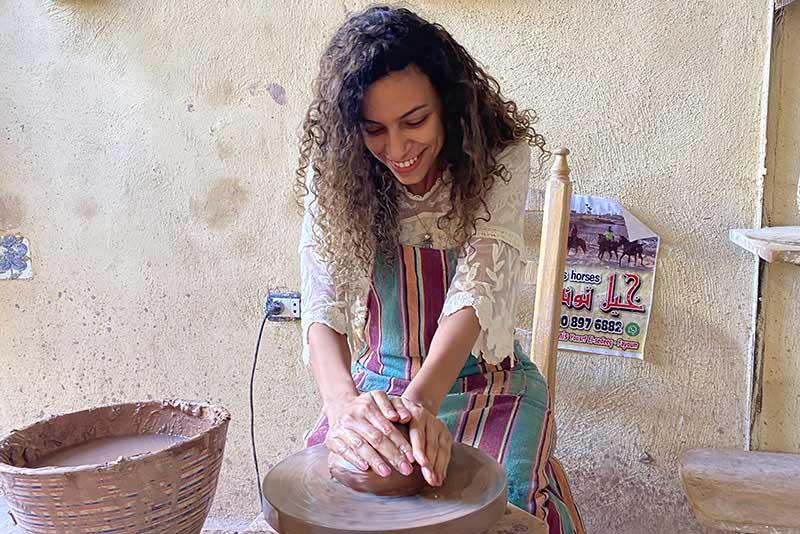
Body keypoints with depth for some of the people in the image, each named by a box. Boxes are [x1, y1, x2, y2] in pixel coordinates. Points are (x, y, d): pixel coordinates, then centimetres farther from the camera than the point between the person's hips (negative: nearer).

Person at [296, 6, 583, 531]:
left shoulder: (500, 159, -14)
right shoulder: (333, 174, -10)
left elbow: (478, 289, -25)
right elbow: (324, 305, -21)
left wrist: (419, 400, -42)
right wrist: (344, 404, -42)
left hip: (484, 382, -1)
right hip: (376, 384, 2)